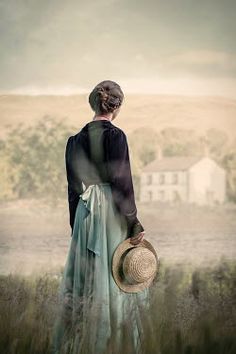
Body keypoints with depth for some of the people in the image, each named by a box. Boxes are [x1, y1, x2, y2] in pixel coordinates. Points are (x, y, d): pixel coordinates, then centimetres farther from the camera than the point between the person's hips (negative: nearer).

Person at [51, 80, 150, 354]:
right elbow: (122, 181, -15)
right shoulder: (115, 136, -12)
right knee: (112, 278, 2)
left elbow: (73, 186, 10)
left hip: (85, 213, 5)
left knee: (87, 277, 13)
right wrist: (133, 224, -10)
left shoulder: (76, 140, 5)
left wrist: (75, 224, 19)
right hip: (112, 211, -5)